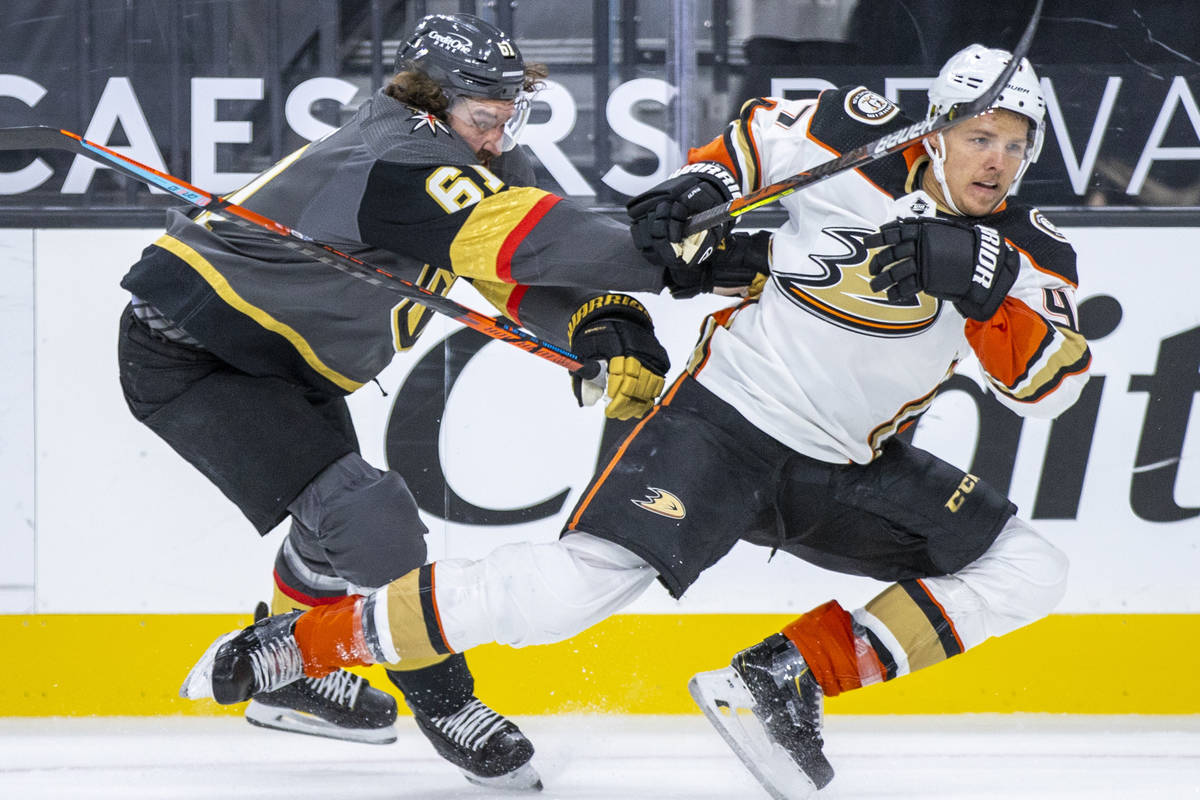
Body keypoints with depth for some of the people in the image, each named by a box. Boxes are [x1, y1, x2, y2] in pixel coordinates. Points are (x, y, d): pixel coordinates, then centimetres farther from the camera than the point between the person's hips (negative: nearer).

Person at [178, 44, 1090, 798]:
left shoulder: (1025, 249, -2)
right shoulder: (865, 139, -9)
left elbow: (1053, 382, -14)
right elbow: (757, 133, 10)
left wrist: (988, 281, -28)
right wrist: (697, 187, -8)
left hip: (848, 469, 5)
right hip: (726, 418, -5)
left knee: (1026, 570, -7)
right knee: (572, 587, -23)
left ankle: (784, 676, -9)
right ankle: (300, 641, -14)